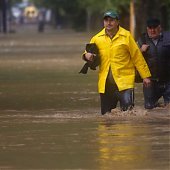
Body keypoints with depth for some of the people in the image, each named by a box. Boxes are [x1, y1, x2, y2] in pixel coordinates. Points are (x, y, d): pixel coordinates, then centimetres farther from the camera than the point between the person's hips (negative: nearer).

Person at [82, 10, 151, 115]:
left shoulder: (126, 36, 0)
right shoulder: (97, 38, 9)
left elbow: (137, 57, 2)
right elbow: (88, 53, 19)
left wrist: (145, 76, 0)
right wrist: (87, 55, -6)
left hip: (124, 81, -4)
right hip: (105, 83, 4)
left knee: (128, 109, -18)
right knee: (106, 114, 8)